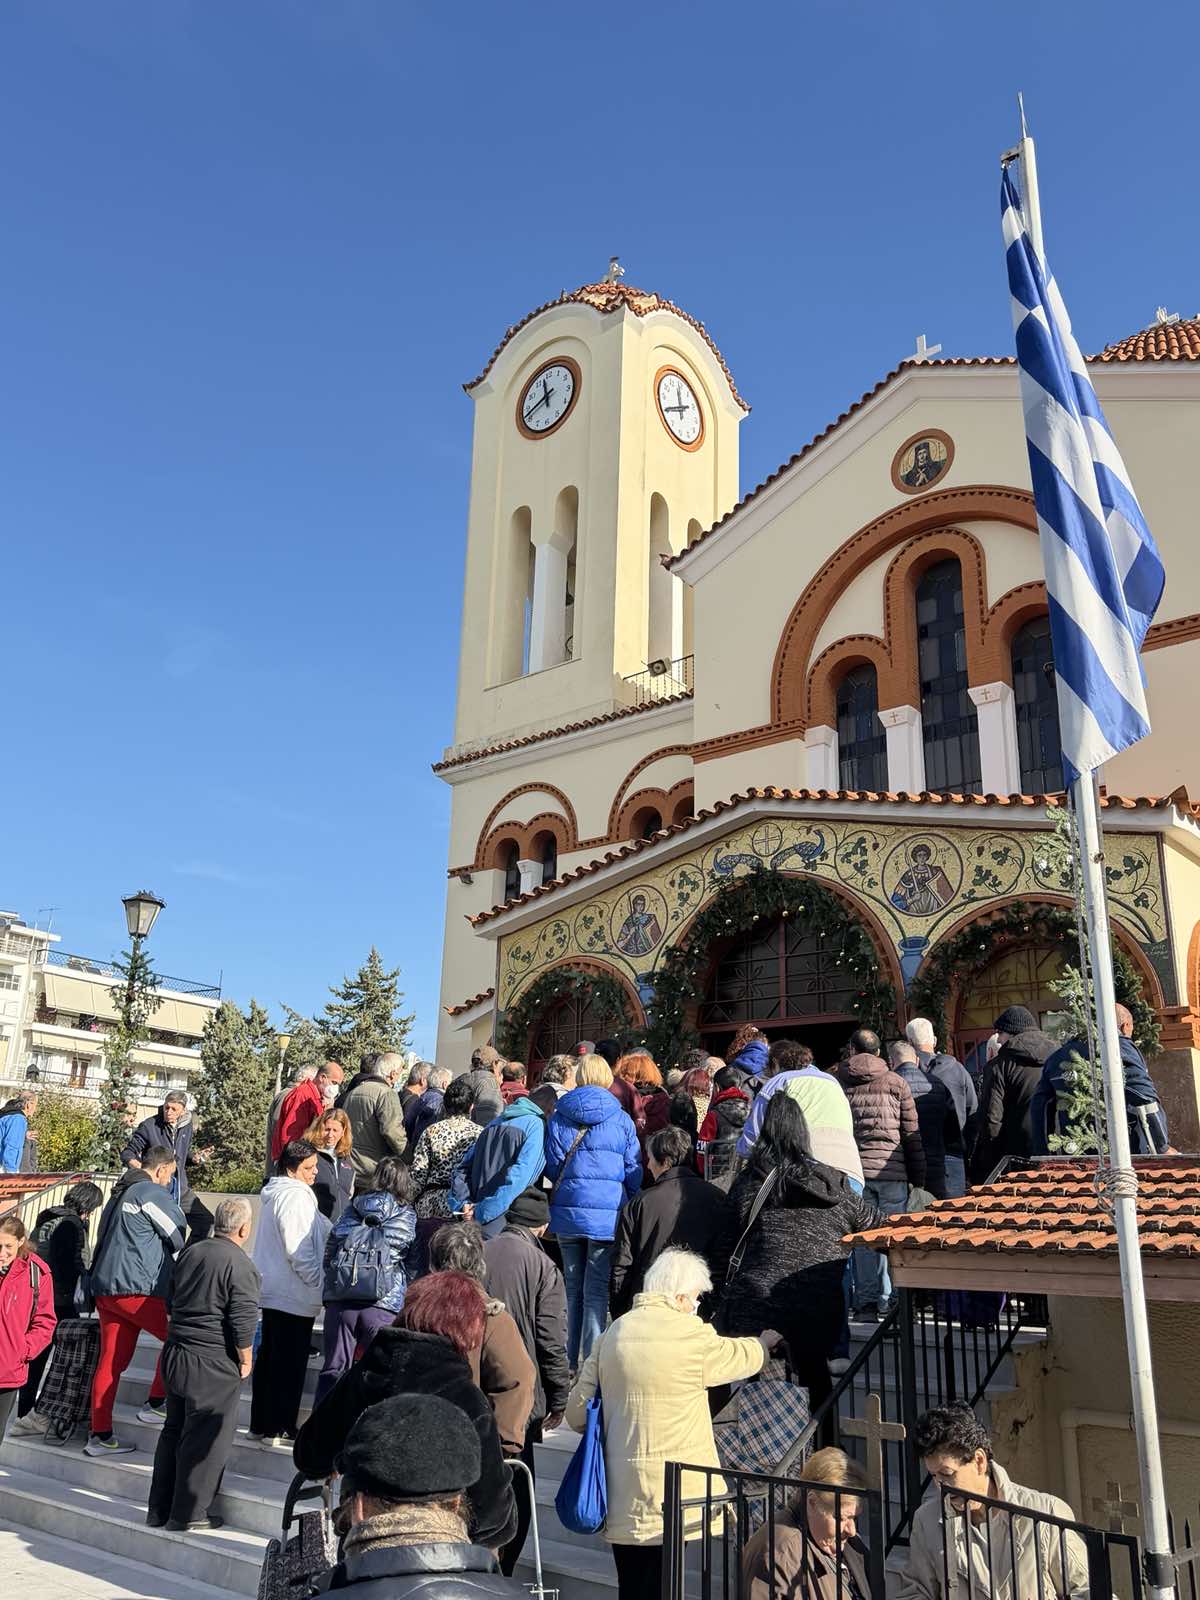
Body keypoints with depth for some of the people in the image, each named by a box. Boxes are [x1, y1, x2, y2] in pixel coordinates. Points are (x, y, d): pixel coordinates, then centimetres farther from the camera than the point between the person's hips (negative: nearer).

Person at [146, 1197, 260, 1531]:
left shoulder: (190, 1252, 6)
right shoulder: (240, 1265, -17)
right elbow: (244, 1322, -17)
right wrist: (245, 1360, -4)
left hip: (175, 1352, 8)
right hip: (212, 1364, -8)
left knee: (174, 1431, 18)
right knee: (205, 1439, 5)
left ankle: (159, 1511, 27)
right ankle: (187, 1515, 13)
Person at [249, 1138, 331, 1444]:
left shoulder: (276, 1194, 16)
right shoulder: (296, 1196, -17)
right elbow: (298, 1249, -21)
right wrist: (319, 1280, -13)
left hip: (273, 1291, 10)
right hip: (294, 1293, -10)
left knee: (270, 1357, 15)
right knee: (289, 1363, -1)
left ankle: (261, 1425, 22)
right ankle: (279, 1428, 5)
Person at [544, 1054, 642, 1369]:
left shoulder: (558, 1118, 1)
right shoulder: (621, 1121, -4)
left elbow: (552, 1168, 6)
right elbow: (633, 1173, 2)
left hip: (567, 1212, 3)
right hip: (607, 1214, -3)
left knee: (572, 1288, 16)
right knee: (597, 1292, 2)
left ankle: (569, 1363, 23)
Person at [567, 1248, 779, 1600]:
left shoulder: (613, 1333, 5)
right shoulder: (692, 1335, -11)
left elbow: (577, 1412, 6)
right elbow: (743, 1358, 7)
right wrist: (764, 1342, 29)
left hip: (620, 1493, 5)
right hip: (669, 1494, -5)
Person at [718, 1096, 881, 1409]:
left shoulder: (746, 1183, -1)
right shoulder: (834, 1185, 4)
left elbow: (727, 1249, 1)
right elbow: (878, 1226, 17)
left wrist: (720, 1297, 9)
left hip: (753, 1313, -2)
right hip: (820, 1315, 3)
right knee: (815, 1376, 24)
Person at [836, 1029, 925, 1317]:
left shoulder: (838, 1083, 4)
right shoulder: (896, 1083, 4)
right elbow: (912, 1134, 4)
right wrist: (918, 1178, 9)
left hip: (854, 1171, 1)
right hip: (892, 1172, -1)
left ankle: (865, 1298, 13)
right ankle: (888, 1298, 9)